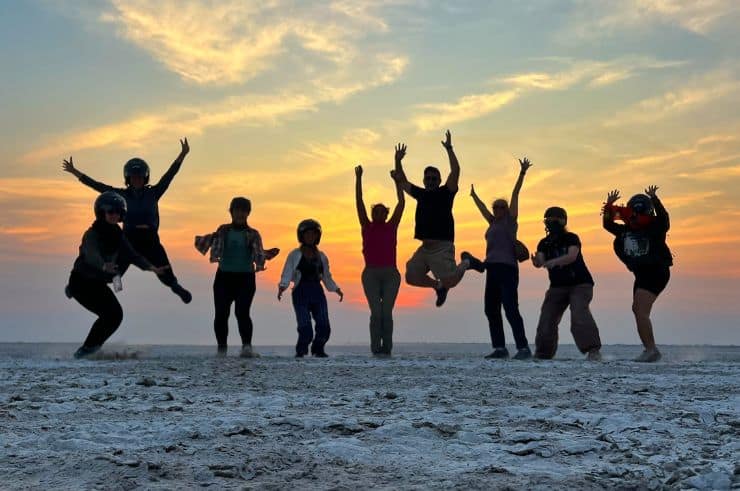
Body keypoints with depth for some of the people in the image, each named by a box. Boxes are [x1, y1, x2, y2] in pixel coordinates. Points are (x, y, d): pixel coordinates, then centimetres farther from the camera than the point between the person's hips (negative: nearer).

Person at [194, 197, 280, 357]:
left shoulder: (253, 234, 8)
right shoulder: (223, 230, 11)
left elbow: (258, 255, 2)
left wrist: (267, 255, -17)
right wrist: (203, 240, -8)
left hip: (245, 278, -2)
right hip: (224, 277, 2)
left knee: (242, 312, -16)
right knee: (221, 314, -2)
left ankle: (247, 346, -23)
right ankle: (221, 349, 9)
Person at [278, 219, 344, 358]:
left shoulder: (321, 256, 17)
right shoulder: (295, 255, 6)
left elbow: (327, 277, 22)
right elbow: (287, 274, -2)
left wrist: (336, 289, 9)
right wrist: (282, 287, -19)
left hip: (318, 294, 3)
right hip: (301, 294, -3)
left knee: (324, 327, -9)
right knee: (305, 328, -14)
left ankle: (318, 349, 18)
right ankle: (301, 350, 12)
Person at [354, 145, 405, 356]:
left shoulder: (391, 227, 9)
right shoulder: (367, 227, 9)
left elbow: (401, 202, 5)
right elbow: (359, 202, 3)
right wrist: (358, 178, -5)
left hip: (390, 274, 1)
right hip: (371, 274, -1)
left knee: (387, 311, -4)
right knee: (376, 311, -8)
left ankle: (387, 347, 2)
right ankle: (376, 347, -3)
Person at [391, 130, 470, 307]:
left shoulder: (445, 193, -1)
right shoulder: (421, 194, 14)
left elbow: (455, 170, -13)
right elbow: (402, 181, 23)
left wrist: (449, 149, -16)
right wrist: (398, 160, 15)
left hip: (442, 247, -6)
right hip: (424, 247, 6)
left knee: (450, 281, -12)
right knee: (411, 277, 0)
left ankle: (465, 263, 21)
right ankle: (438, 286, 25)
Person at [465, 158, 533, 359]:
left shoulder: (510, 220, 3)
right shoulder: (494, 223, 20)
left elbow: (515, 194, -2)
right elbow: (482, 208, 37)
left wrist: (522, 173, -4)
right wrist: (474, 196, 51)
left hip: (507, 269, -8)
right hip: (493, 270, 8)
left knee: (511, 309, -15)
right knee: (491, 310, 6)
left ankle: (523, 348, -16)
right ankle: (500, 348, 9)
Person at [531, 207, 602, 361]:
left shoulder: (571, 238, -10)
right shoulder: (544, 243, 4)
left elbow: (572, 256, -29)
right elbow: (540, 261, -11)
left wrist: (553, 261, -45)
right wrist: (537, 262, -36)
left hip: (579, 284, -5)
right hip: (557, 286, 5)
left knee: (579, 314, -26)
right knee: (547, 318, 1)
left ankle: (593, 350, -29)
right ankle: (543, 353, 17)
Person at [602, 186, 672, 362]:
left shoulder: (656, 227, -7)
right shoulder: (626, 231, 12)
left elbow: (663, 217, -26)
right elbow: (608, 225, 20)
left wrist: (653, 199, -33)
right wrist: (609, 206, 8)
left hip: (656, 273, -9)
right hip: (641, 275, 9)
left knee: (640, 310, -19)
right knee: (638, 311, 12)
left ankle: (651, 350, -18)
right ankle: (649, 350, 22)